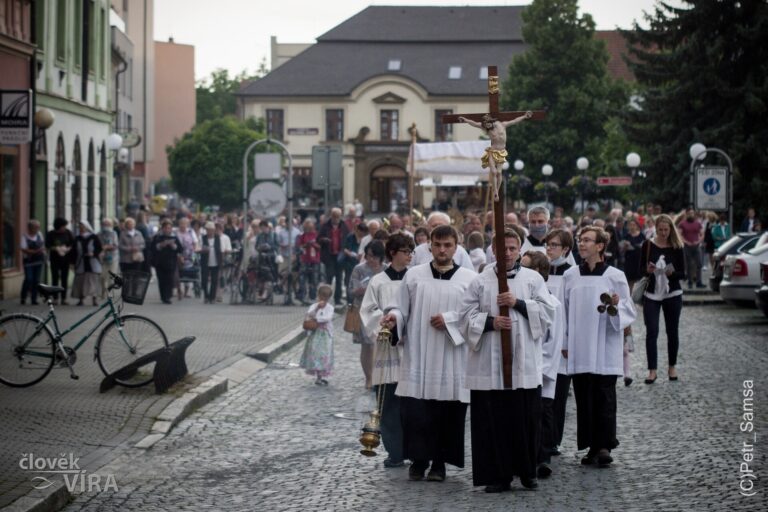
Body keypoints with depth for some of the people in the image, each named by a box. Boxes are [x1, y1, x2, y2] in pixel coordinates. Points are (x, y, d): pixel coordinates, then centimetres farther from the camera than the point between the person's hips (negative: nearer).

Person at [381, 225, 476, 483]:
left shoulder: (469, 279, 4)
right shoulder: (414, 275, 8)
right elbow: (401, 306, 9)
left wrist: (449, 319, -12)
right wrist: (393, 316, -12)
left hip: (451, 361, -1)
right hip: (418, 357, 1)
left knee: (448, 413, 2)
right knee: (415, 412, -4)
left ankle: (440, 462, 14)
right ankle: (418, 459, 9)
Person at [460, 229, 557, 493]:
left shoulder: (533, 279, 8)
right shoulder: (480, 281, 7)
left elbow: (548, 311, 1)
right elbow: (467, 316, 5)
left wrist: (519, 303, -10)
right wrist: (490, 321, -12)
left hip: (524, 363, 0)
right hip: (489, 364, 0)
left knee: (526, 419, 2)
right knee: (493, 420, -1)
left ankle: (527, 471, 14)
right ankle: (497, 475, 6)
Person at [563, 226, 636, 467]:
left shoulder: (615, 276, 0)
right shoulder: (570, 275, 9)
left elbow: (629, 310, 3)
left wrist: (615, 308, -18)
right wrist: (564, 341, 10)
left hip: (605, 349, -3)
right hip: (579, 349, 3)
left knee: (604, 398, -6)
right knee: (584, 399, 3)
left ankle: (605, 445, -4)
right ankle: (592, 447, 8)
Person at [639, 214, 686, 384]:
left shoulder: (676, 247, -1)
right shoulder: (648, 245, -1)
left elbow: (683, 274, -1)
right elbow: (641, 268, 2)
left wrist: (672, 273, -22)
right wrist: (648, 270, -20)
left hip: (672, 294, 1)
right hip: (652, 294, 0)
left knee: (672, 332, 8)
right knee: (651, 332, -7)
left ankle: (672, 367, 23)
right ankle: (652, 370, -5)